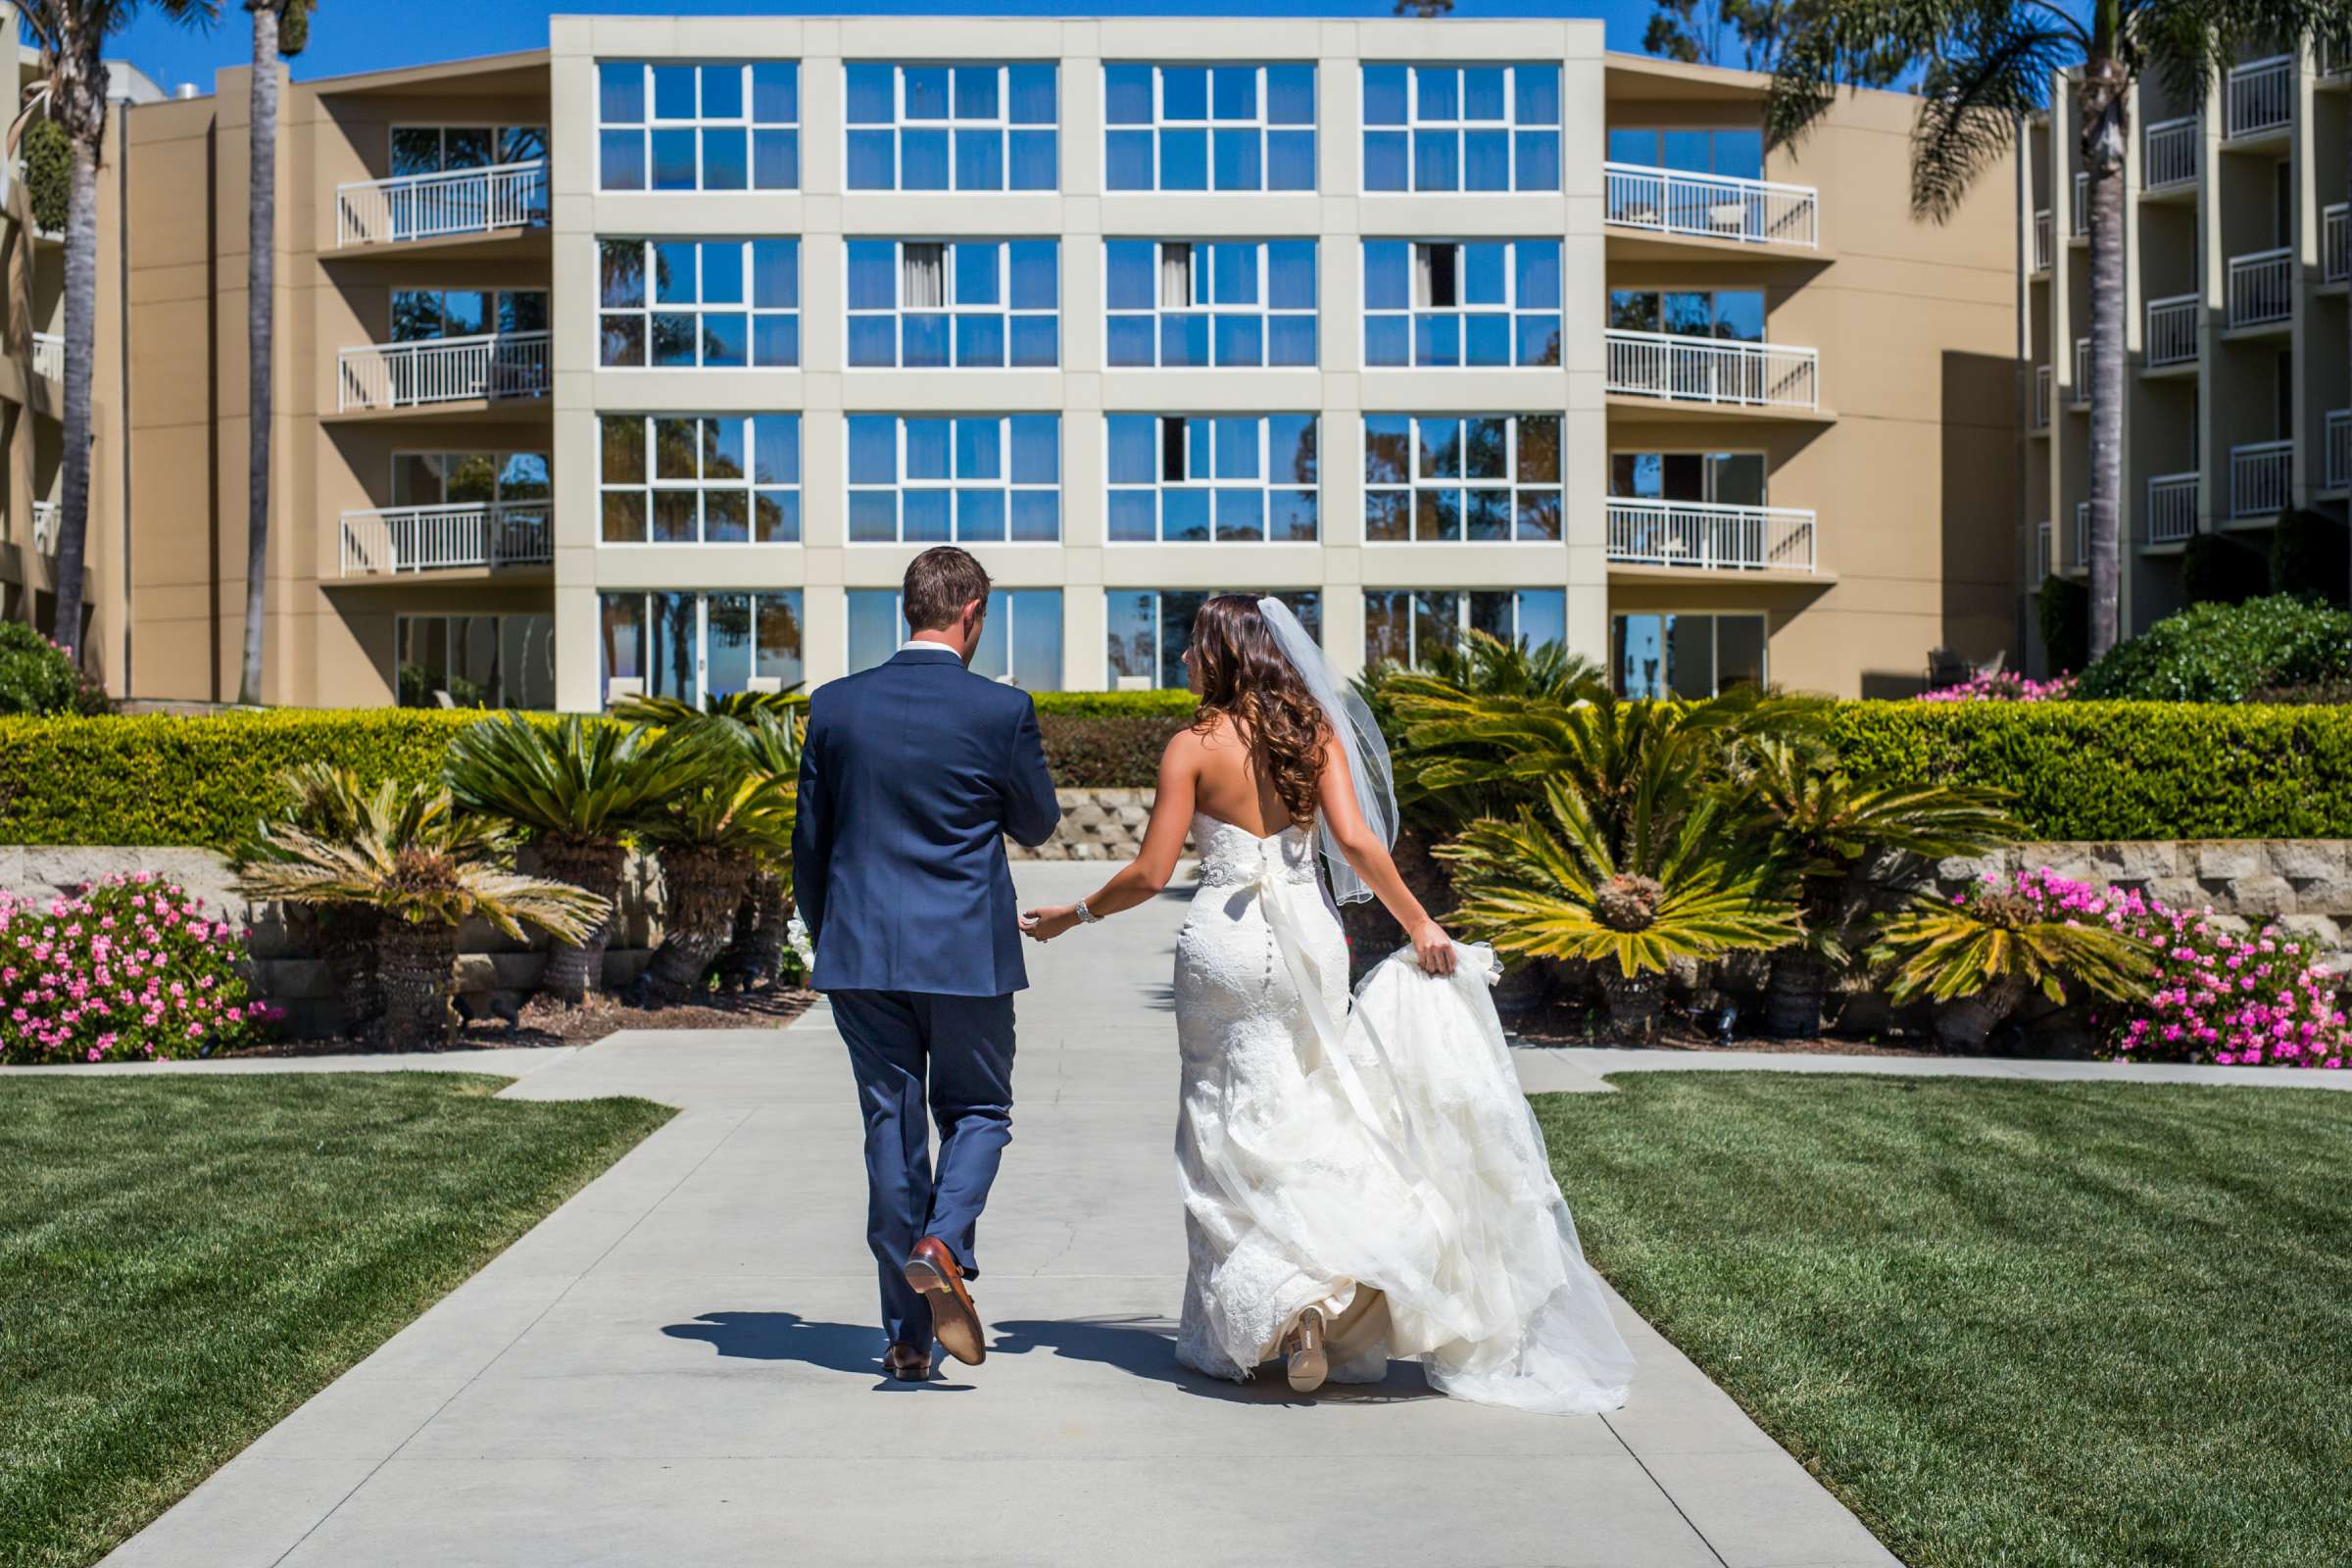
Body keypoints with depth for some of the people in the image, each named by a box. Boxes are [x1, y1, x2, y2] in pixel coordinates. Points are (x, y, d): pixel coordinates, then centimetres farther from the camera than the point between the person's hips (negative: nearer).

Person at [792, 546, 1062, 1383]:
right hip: (968, 951, -3)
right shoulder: (1002, 710, -9)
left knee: (891, 1128, 10)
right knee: (976, 1111, 15)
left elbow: (811, 841, 7)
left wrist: (824, 938, 20)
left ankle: (906, 1337, 13)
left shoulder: (835, 705, 0)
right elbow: (1037, 822, 3)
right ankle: (942, 1245, -12)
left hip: (861, 950, 3)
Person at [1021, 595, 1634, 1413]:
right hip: (1309, 937, 3)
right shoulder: (1315, 732, 3)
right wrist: (1419, 924, -4)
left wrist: (1075, 914, 7)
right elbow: (1355, 840, -8)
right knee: (1311, 1115, 16)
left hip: (1226, 942, -3)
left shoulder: (1194, 745, -6)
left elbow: (1150, 872, -8)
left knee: (1233, 1130, 5)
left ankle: (1240, 1329, -4)